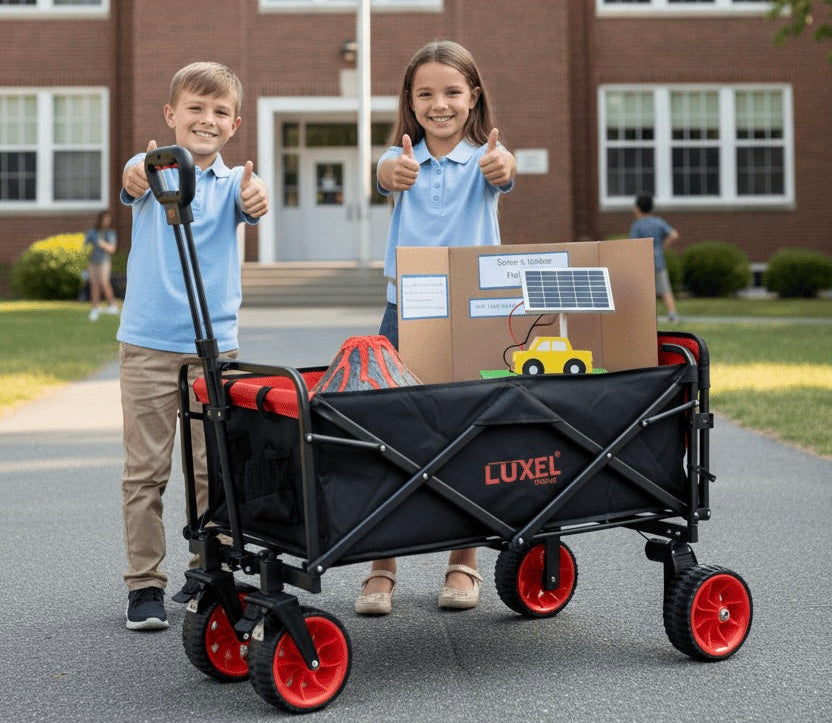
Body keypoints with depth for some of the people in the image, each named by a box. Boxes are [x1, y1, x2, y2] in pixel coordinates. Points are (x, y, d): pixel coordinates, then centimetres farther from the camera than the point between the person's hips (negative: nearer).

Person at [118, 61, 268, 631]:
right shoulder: (154, 168, 0)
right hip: (147, 342, -1)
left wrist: (255, 199, -43)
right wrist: (140, 175, -48)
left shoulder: (231, 181, 5)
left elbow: (249, 201, -18)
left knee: (213, 470, 6)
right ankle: (144, 583, 11)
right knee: (145, 469, 2)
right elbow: (133, 180, -23)